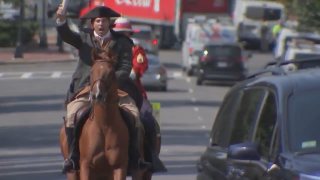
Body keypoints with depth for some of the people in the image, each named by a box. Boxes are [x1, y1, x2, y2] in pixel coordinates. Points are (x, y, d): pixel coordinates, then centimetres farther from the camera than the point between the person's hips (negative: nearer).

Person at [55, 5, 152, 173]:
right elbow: (65, 35, -5)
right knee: (72, 115, -23)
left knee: (134, 114, -19)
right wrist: (61, 20, -26)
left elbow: (126, 67, -1)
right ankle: (73, 156, -13)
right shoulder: (84, 38, 10)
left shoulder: (122, 42, 7)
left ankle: (133, 157, -10)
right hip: (86, 87, 0)